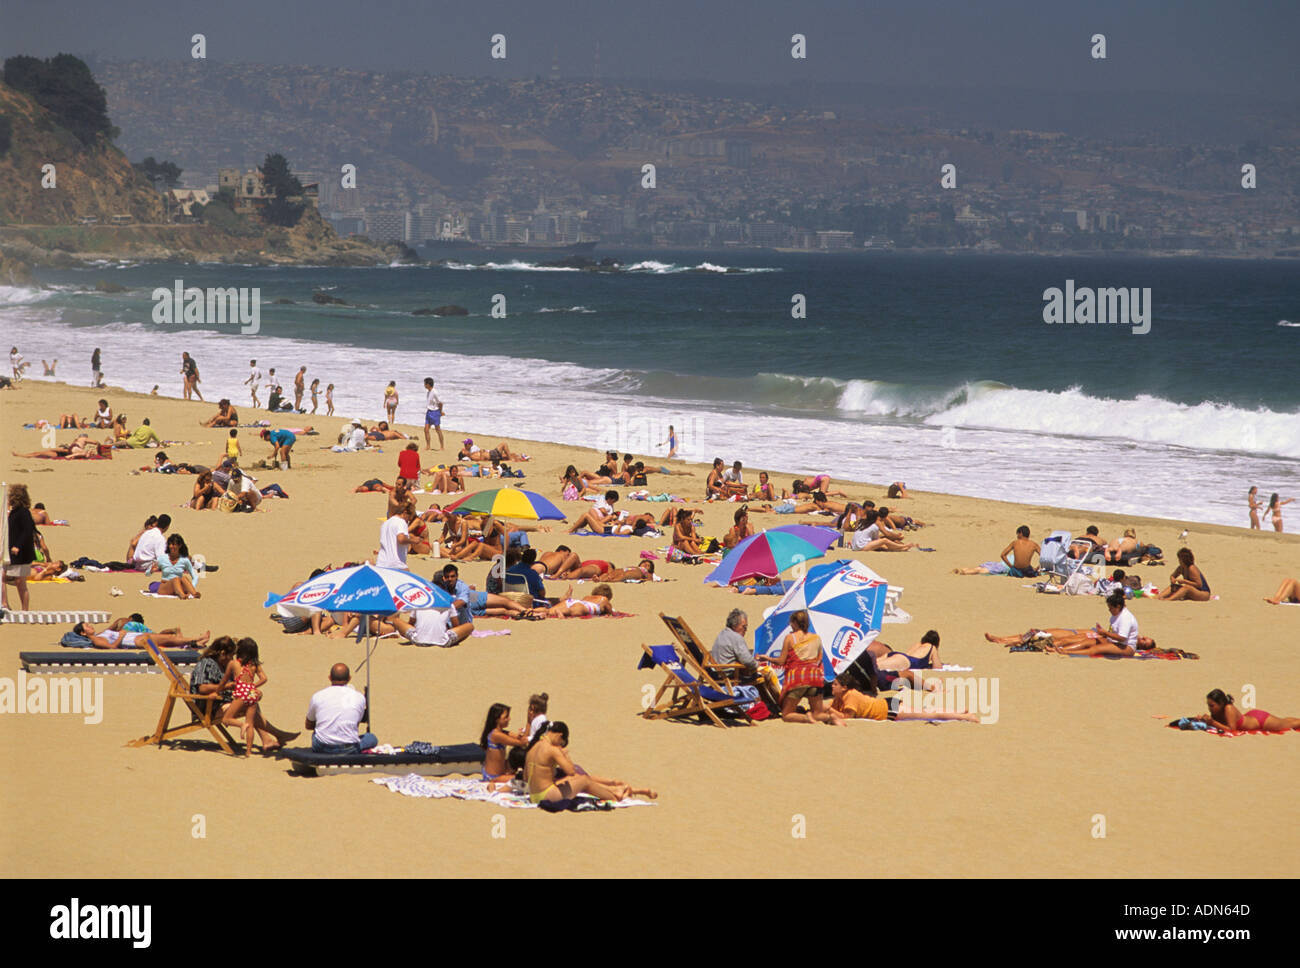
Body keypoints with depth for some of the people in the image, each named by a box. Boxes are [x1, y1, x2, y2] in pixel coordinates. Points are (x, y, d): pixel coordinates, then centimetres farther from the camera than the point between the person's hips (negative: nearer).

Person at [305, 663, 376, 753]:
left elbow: (309, 726, 17)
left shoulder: (317, 696, 1)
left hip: (321, 749, 3)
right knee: (371, 738, 26)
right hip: (349, 750, -3)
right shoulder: (359, 697, -2)